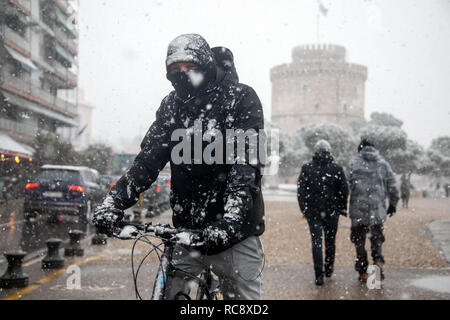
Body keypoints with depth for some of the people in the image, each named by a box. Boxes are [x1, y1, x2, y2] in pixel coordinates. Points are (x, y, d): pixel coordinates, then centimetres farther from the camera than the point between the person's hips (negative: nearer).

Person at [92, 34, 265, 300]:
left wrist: (229, 222, -33)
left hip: (235, 231, -4)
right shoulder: (172, 105, 9)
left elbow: (248, 163, -19)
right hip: (186, 231, 4)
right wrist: (115, 201, -16)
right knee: (169, 294, 2)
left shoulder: (241, 98, -8)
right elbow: (149, 157, 0)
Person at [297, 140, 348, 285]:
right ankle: (329, 269, 28)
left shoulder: (306, 168, -2)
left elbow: (300, 191, 0)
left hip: (313, 212, 0)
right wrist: (342, 208, 12)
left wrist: (304, 209, 8)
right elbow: (344, 191, 1)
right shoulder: (337, 169, -3)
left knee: (316, 242, 1)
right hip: (332, 211, 1)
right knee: (330, 241, 16)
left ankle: (319, 275, -5)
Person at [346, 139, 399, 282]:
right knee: (377, 237, 14)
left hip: (358, 208, -1)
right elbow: (392, 186, 9)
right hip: (378, 208, 2)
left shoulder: (353, 163, 2)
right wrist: (392, 204, 21)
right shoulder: (383, 164, 8)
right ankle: (378, 261, -11)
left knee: (359, 241, 7)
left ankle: (363, 272, 7)